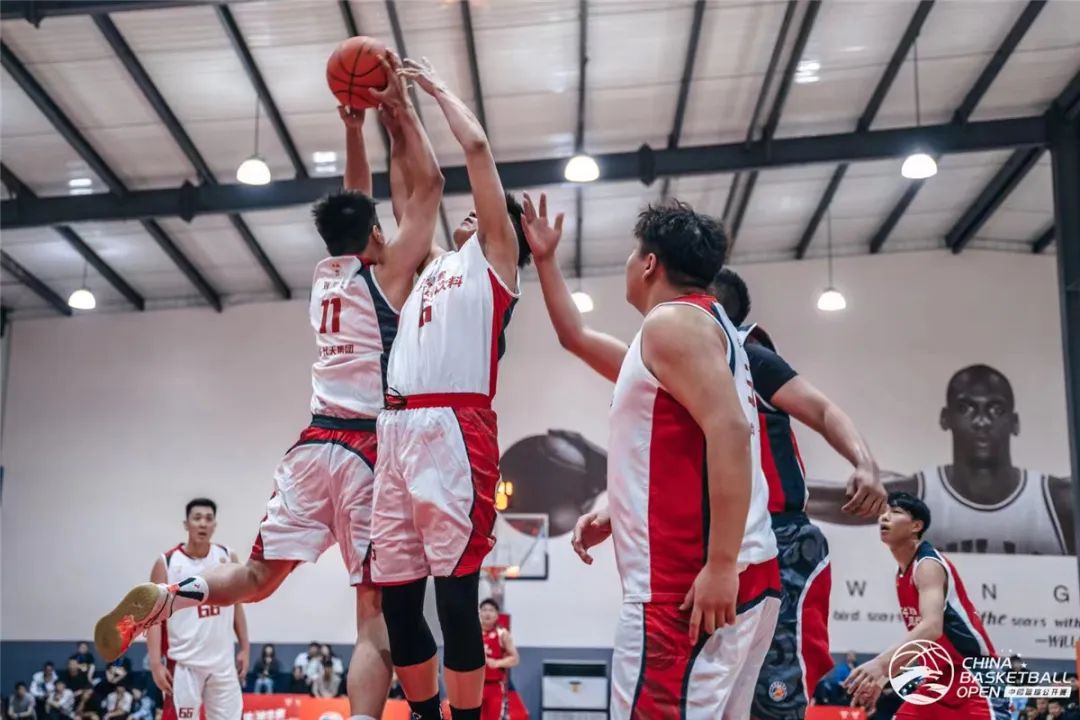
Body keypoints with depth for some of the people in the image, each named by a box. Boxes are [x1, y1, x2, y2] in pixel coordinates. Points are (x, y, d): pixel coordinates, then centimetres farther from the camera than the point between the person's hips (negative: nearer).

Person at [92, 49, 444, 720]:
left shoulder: (326, 274, 16)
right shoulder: (387, 271, -1)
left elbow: (354, 205, 30)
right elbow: (428, 184, 2)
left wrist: (355, 124, 27)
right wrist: (400, 106, 9)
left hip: (314, 444, 5)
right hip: (369, 449, -5)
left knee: (259, 575, 11)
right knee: (377, 608, -4)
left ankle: (165, 596, -15)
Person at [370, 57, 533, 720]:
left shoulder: (495, 259, 10)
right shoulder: (434, 264, 29)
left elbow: (478, 148, 7)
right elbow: (409, 191, 36)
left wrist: (440, 88, 19)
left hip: (455, 431, -7)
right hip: (397, 431, 7)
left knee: (455, 594, -8)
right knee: (397, 597, 7)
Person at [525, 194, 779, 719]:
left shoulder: (673, 322, -7)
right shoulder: (693, 326, 25)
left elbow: (729, 431, -21)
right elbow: (577, 338, 37)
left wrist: (720, 565, -25)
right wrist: (544, 260, 38)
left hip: (690, 583, -10)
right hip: (698, 578, 10)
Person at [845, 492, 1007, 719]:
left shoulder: (929, 564, -18)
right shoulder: (903, 574, 11)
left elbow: (932, 627, -35)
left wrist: (881, 663, -48)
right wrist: (882, 679, 11)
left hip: (975, 677, -9)